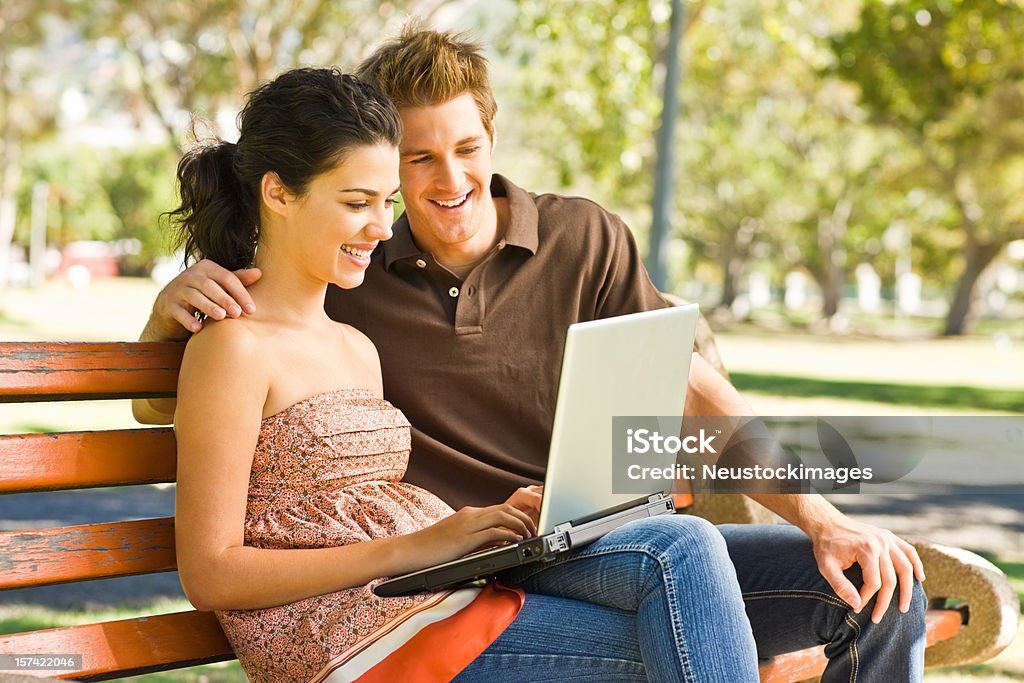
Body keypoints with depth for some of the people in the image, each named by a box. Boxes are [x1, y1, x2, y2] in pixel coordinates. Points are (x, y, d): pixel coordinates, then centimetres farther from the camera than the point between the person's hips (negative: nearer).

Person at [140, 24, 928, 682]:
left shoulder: (584, 238, 7)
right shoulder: (347, 280, 5)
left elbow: (700, 397, 1)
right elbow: (158, 404, 10)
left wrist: (821, 518, -13)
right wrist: (172, 303, -13)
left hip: (616, 543, 3)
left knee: (877, 586, -14)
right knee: (680, 549, -34)